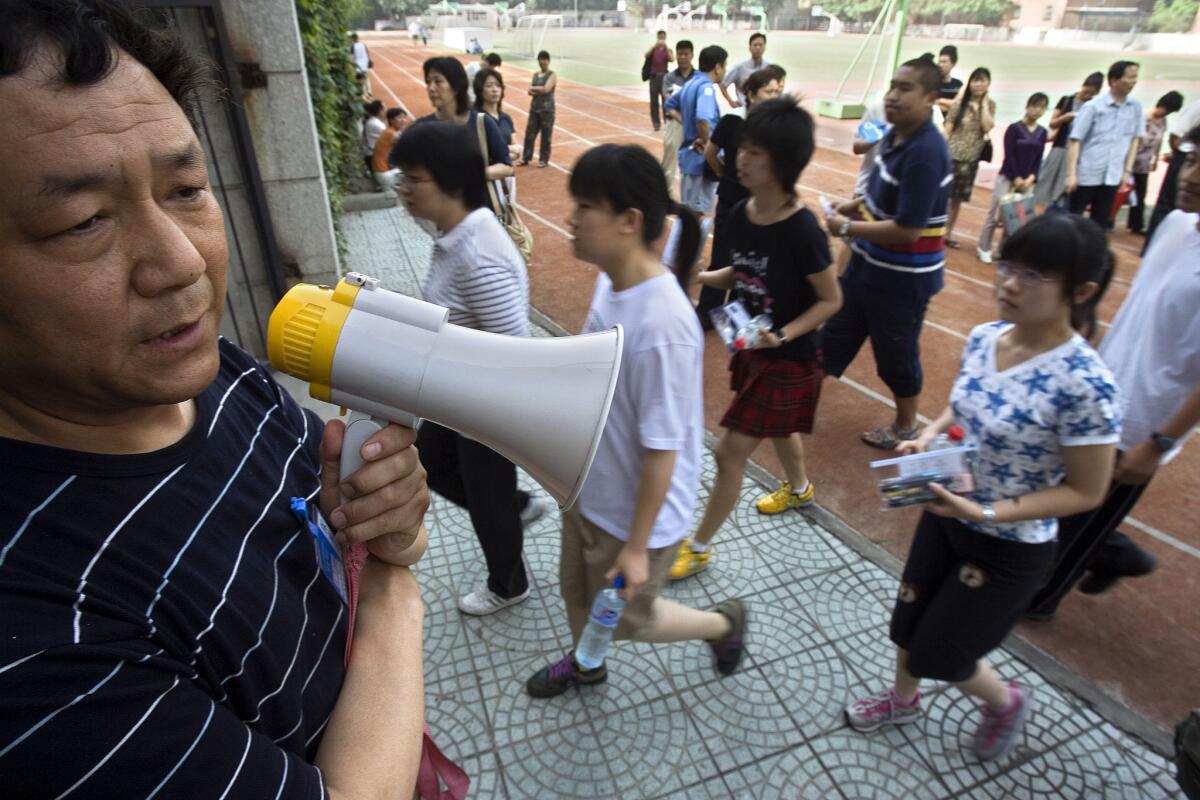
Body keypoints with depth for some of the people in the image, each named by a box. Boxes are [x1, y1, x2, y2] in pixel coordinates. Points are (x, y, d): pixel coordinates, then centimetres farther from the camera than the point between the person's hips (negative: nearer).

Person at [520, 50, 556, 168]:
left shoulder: (552, 75, -4)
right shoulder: (535, 75, 12)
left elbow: (546, 89, -19)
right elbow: (530, 91, 2)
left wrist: (534, 88, -6)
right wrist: (540, 90, -15)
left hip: (547, 109, -5)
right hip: (534, 108, 5)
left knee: (546, 135, 1)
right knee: (529, 133, 5)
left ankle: (544, 160, 11)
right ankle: (525, 158, 14)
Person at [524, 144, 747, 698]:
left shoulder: (661, 325, -34)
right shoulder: (611, 280, -9)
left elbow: (662, 451, -26)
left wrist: (637, 546, -17)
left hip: (636, 508, -7)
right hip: (589, 485, 8)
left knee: (625, 619, 19)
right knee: (576, 589, 28)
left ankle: (725, 623, 45)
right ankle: (586, 665, 60)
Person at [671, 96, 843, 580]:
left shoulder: (802, 230, -26)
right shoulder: (740, 214, -6)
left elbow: (831, 300, -15)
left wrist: (782, 336, -28)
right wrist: (700, 277, -9)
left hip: (789, 359, -7)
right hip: (753, 349, 8)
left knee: (729, 453, -3)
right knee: (777, 429, 30)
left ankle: (698, 549, 16)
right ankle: (799, 488, 61)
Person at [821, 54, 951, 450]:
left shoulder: (926, 152, -26)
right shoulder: (895, 135, 1)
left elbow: (906, 229, -29)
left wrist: (846, 228, -20)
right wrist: (855, 205, 1)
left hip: (904, 277, -8)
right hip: (869, 264, 9)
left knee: (896, 354, 10)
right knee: (836, 333, 18)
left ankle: (906, 427, 33)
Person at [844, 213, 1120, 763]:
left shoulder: (1084, 384, -29)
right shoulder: (984, 338, -9)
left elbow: (1086, 491, -19)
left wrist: (989, 512, -28)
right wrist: (926, 439, -10)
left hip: (1010, 548, -6)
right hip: (944, 516, 6)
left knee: (937, 655, 12)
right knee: (908, 620, 23)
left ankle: (1007, 703, 47)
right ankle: (902, 700, 54)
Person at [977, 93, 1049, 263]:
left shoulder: (1042, 132, 8)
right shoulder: (1014, 128, -6)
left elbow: (1038, 159, 7)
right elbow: (1009, 156, -10)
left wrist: (1031, 178, -8)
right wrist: (1016, 179, -12)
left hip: (1027, 181, 4)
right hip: (1007, 178, -4)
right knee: (997, 214, -4)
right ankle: (984, 248, 8)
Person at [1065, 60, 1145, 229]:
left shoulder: (1136, 107, 5)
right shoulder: (1093, 106, -8)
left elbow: (1134, 139, 13)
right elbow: (1075, 141, -9)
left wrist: (1127, 170, 7)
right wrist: (1071, 174, -15)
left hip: (1112, 176, 4)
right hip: (1086, 174, -4)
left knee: (1101, 221, 9)